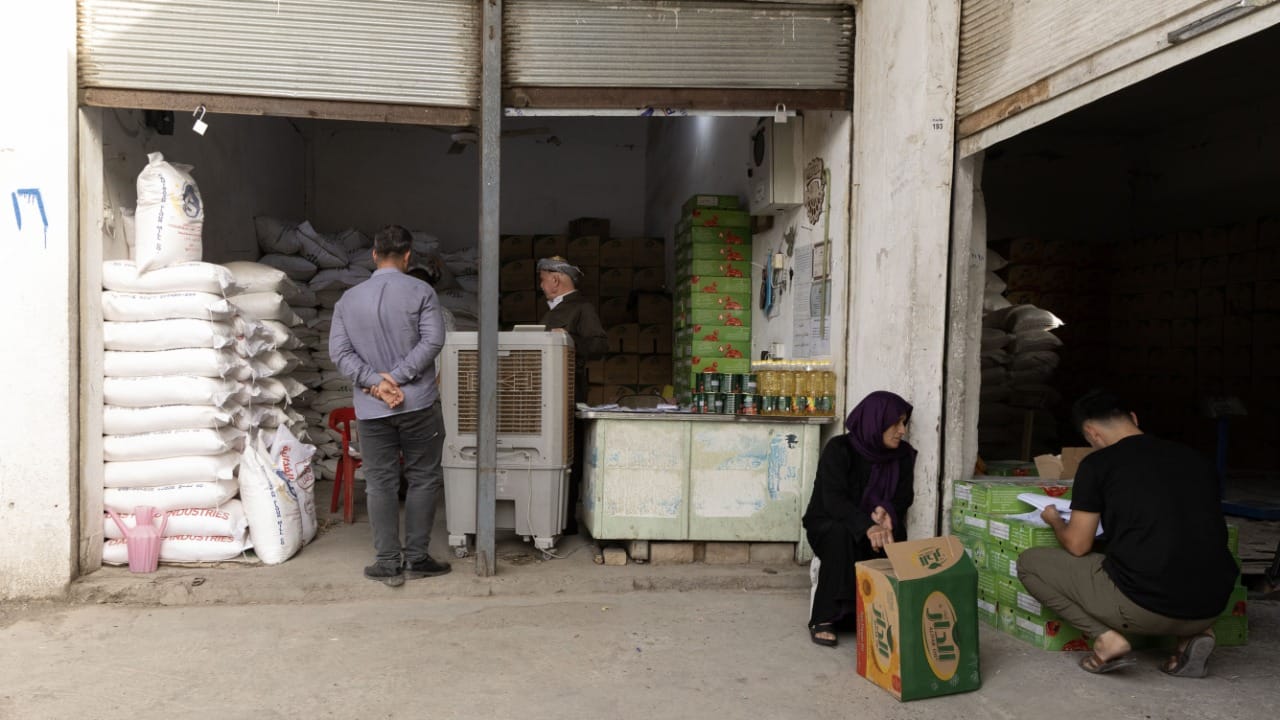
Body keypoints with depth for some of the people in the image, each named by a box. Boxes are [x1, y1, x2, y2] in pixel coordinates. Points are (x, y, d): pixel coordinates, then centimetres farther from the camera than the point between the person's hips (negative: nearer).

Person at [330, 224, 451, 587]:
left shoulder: (348, 299, 6)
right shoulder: (421, 292, -4)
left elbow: (339, 350, -2)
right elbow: (432, 340, -13)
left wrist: (376, 381, -10)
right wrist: (395, 378, -13)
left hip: (370, 408, 3)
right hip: (418, 403, -2)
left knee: (380, 483, 8)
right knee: (423, 478, 8)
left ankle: (387, 562, 11)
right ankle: (415, 558, 12)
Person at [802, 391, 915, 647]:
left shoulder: (903, 455, -1)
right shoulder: (839, 449, -17)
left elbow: (903, 496, -1)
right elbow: (833, 500, -26)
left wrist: (886, 511, -26)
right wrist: (867, 526, -43)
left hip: (876, 523, 4)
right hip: (827, 524, -4)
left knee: (894, 533, -28)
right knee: (843, 535, -36)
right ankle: (824, 620, -28)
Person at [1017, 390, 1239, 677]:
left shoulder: (1097, 464, -2)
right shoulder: (1194, 458, 13)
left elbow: (1077, 546, 1)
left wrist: (1055, 521, 22)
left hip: (1141, 606, -6)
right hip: (1209, 608, 6)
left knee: (1030, 562, 12)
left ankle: (1107, 637, -3)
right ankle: (1192, 634, 13)